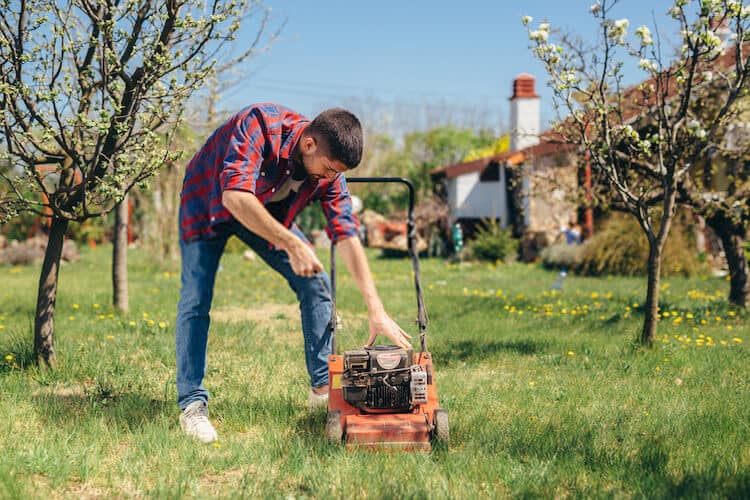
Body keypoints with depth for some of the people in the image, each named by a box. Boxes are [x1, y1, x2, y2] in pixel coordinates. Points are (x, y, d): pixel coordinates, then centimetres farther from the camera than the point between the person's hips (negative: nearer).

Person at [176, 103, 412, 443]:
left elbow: (347, 236, -17)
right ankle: (191, 404, -9)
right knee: (196, 300, -16)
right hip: (208, 201, -5)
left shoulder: (329, 171, -18)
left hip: (265, 213, 5)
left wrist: (376, 310, -22)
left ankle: (323, 386, 4)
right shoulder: (261, 124, -36)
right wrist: (292, 244, -44)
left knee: (315, 282, -5)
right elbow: (235, 197, -45)